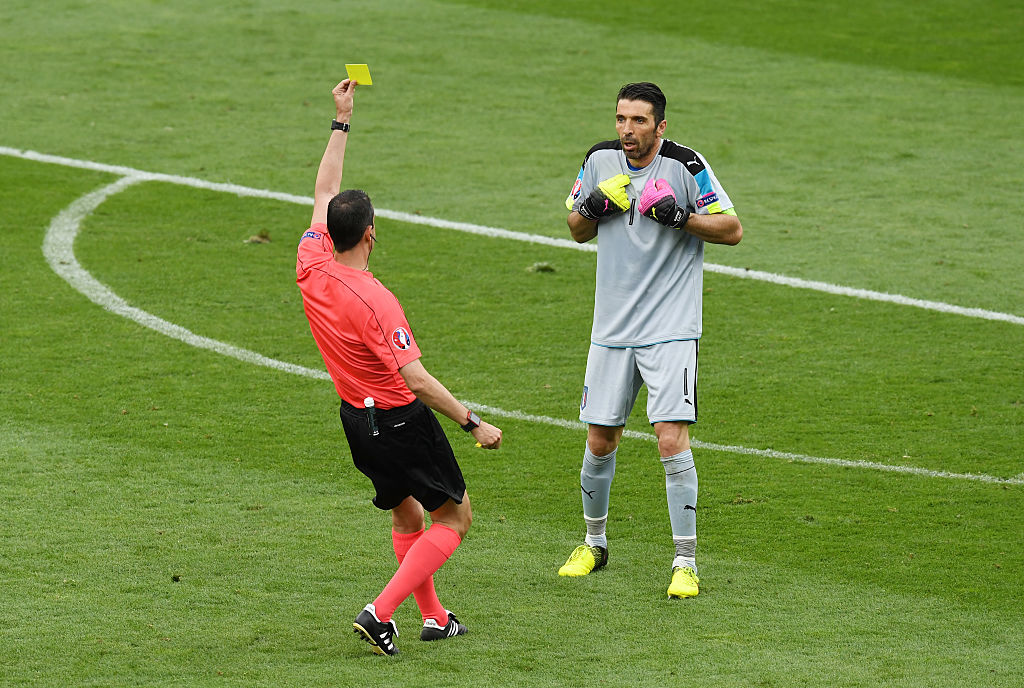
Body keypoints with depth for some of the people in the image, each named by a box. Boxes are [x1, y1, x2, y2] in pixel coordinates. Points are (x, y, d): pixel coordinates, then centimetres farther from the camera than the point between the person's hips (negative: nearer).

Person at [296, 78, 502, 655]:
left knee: (406, 514, 24)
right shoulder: (375, 303, -28)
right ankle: (380, 612, -7)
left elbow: (325, 191, 6)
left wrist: (342, 122, 10)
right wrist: (474, 423, -24)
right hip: (401, 420, -8)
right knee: (455, 517, 5)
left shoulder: (312, 265, -9)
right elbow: (416, 379, -29)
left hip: (357, 416, 8)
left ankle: (434, 616, 28)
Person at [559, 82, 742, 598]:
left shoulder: (685, 166, -10)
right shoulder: (601, 160, 4)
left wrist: (682, 217, -22)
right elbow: (577, 230, 16)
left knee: (672, 440, -14)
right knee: (600, 441, 9)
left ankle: (685, 562, -7)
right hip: (612, 327, 4)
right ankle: (594, 543, 32)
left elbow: (732, 230, -6)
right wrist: (589, 209, -7)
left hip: (671, 330, -4)